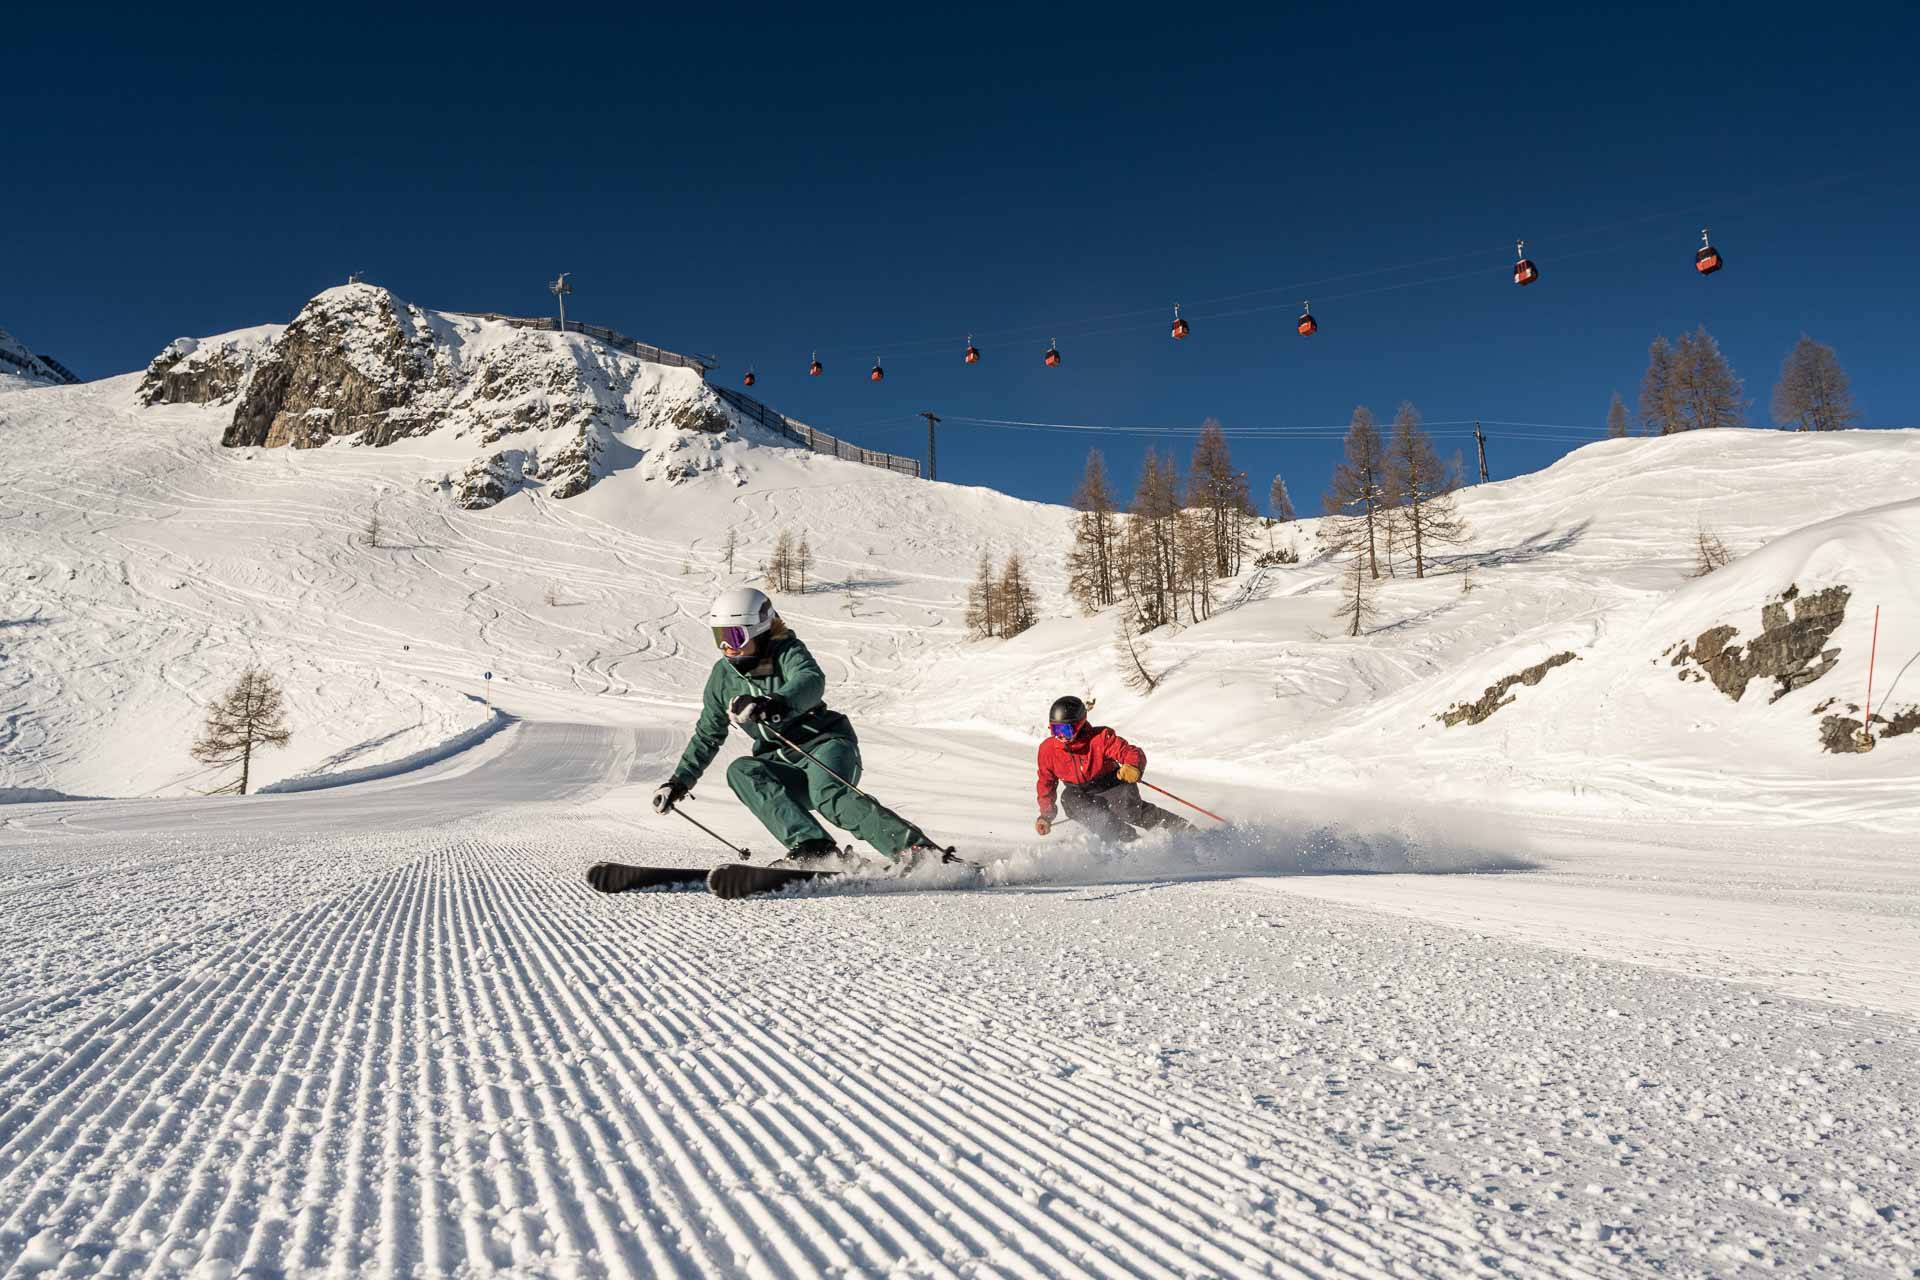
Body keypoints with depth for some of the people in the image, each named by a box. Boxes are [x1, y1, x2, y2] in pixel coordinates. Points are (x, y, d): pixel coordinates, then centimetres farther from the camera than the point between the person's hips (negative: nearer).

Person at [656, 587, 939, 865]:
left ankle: (919, 850, -36)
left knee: (829, 795, -35)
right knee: (740, 771, -24)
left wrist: (776, 704, -52)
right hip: (783, 763, 6)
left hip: (826, 742, -5)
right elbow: (708, 735, 20)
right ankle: (810, 846, -34)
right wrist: (679, 781, 15)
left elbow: (811, 682, -33)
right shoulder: (723, 675, 7)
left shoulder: (787, 651, -9)